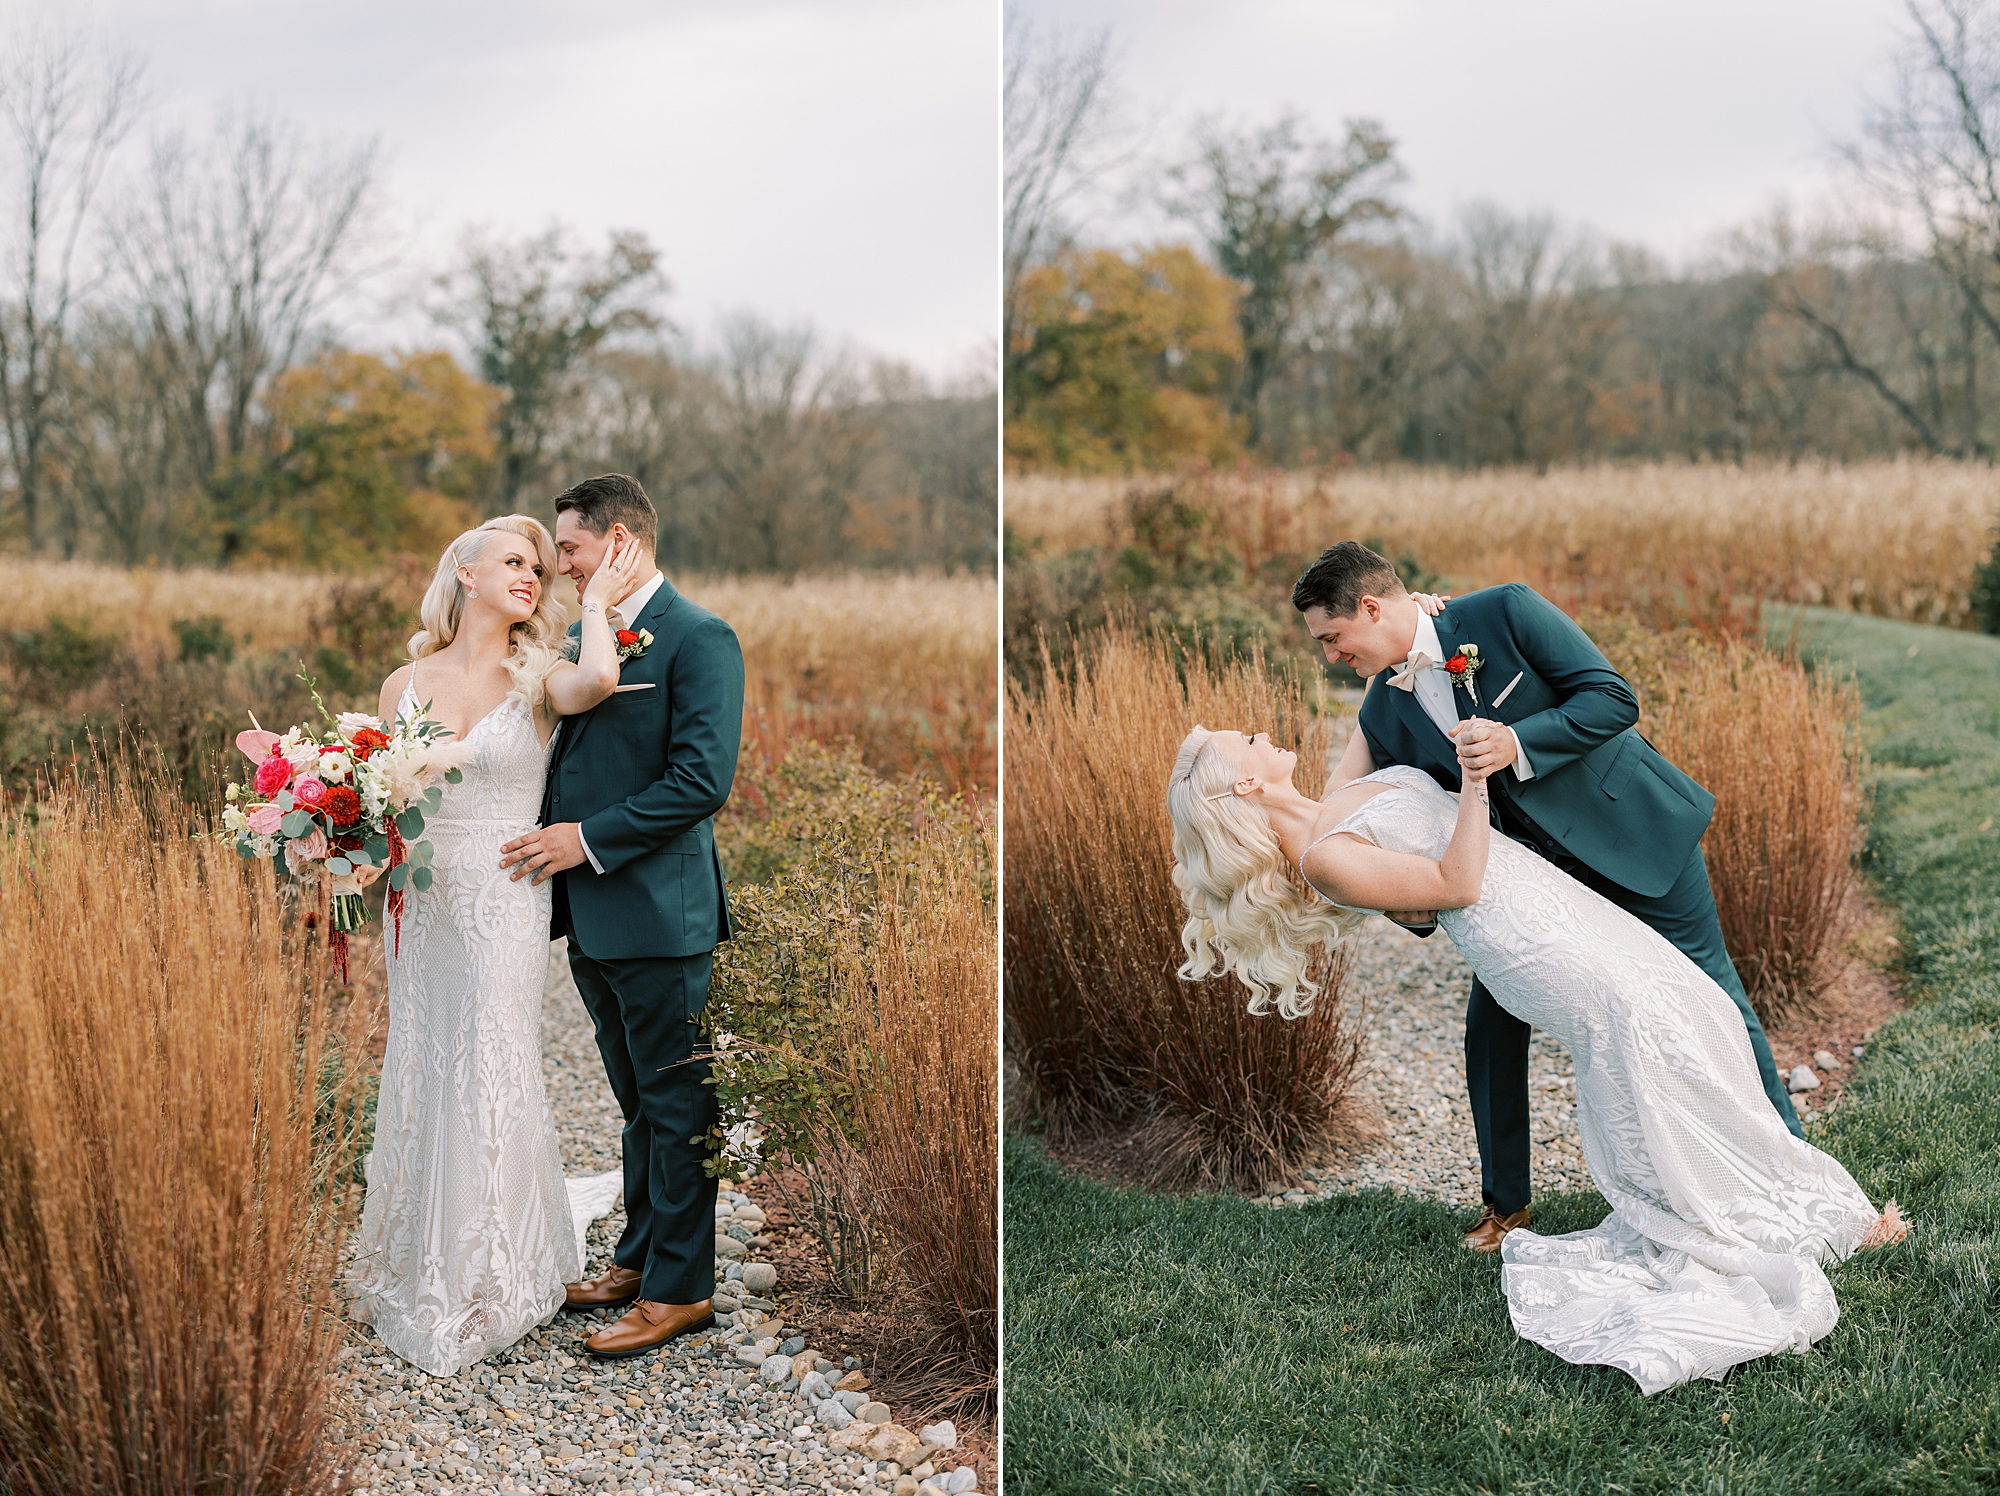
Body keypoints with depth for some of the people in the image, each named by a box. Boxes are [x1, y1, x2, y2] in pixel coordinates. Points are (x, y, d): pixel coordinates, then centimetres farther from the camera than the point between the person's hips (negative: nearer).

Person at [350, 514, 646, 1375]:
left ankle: (484, 1289, 18)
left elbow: (599, 679, -28)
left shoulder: (537, 680, -4)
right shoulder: (405, 684, 5)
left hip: (502, 909, -3)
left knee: (489, 1088, 2)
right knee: (417, 1084, 10)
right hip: (420, 907, 3)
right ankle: (414, 1275, 27)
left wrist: (595, 604, -11)